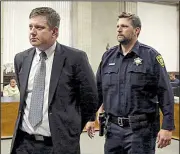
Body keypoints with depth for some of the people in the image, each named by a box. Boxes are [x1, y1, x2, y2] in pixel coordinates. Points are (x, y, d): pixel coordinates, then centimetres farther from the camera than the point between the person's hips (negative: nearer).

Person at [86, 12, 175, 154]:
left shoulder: (151, 56, -6)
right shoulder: (108, 56, 7)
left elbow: (165, 92, -8)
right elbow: (98, 89, 12)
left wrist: (167, 126, -11)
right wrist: (90, 117, 12)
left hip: (141, 128, -4)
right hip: (113, 127, 4)